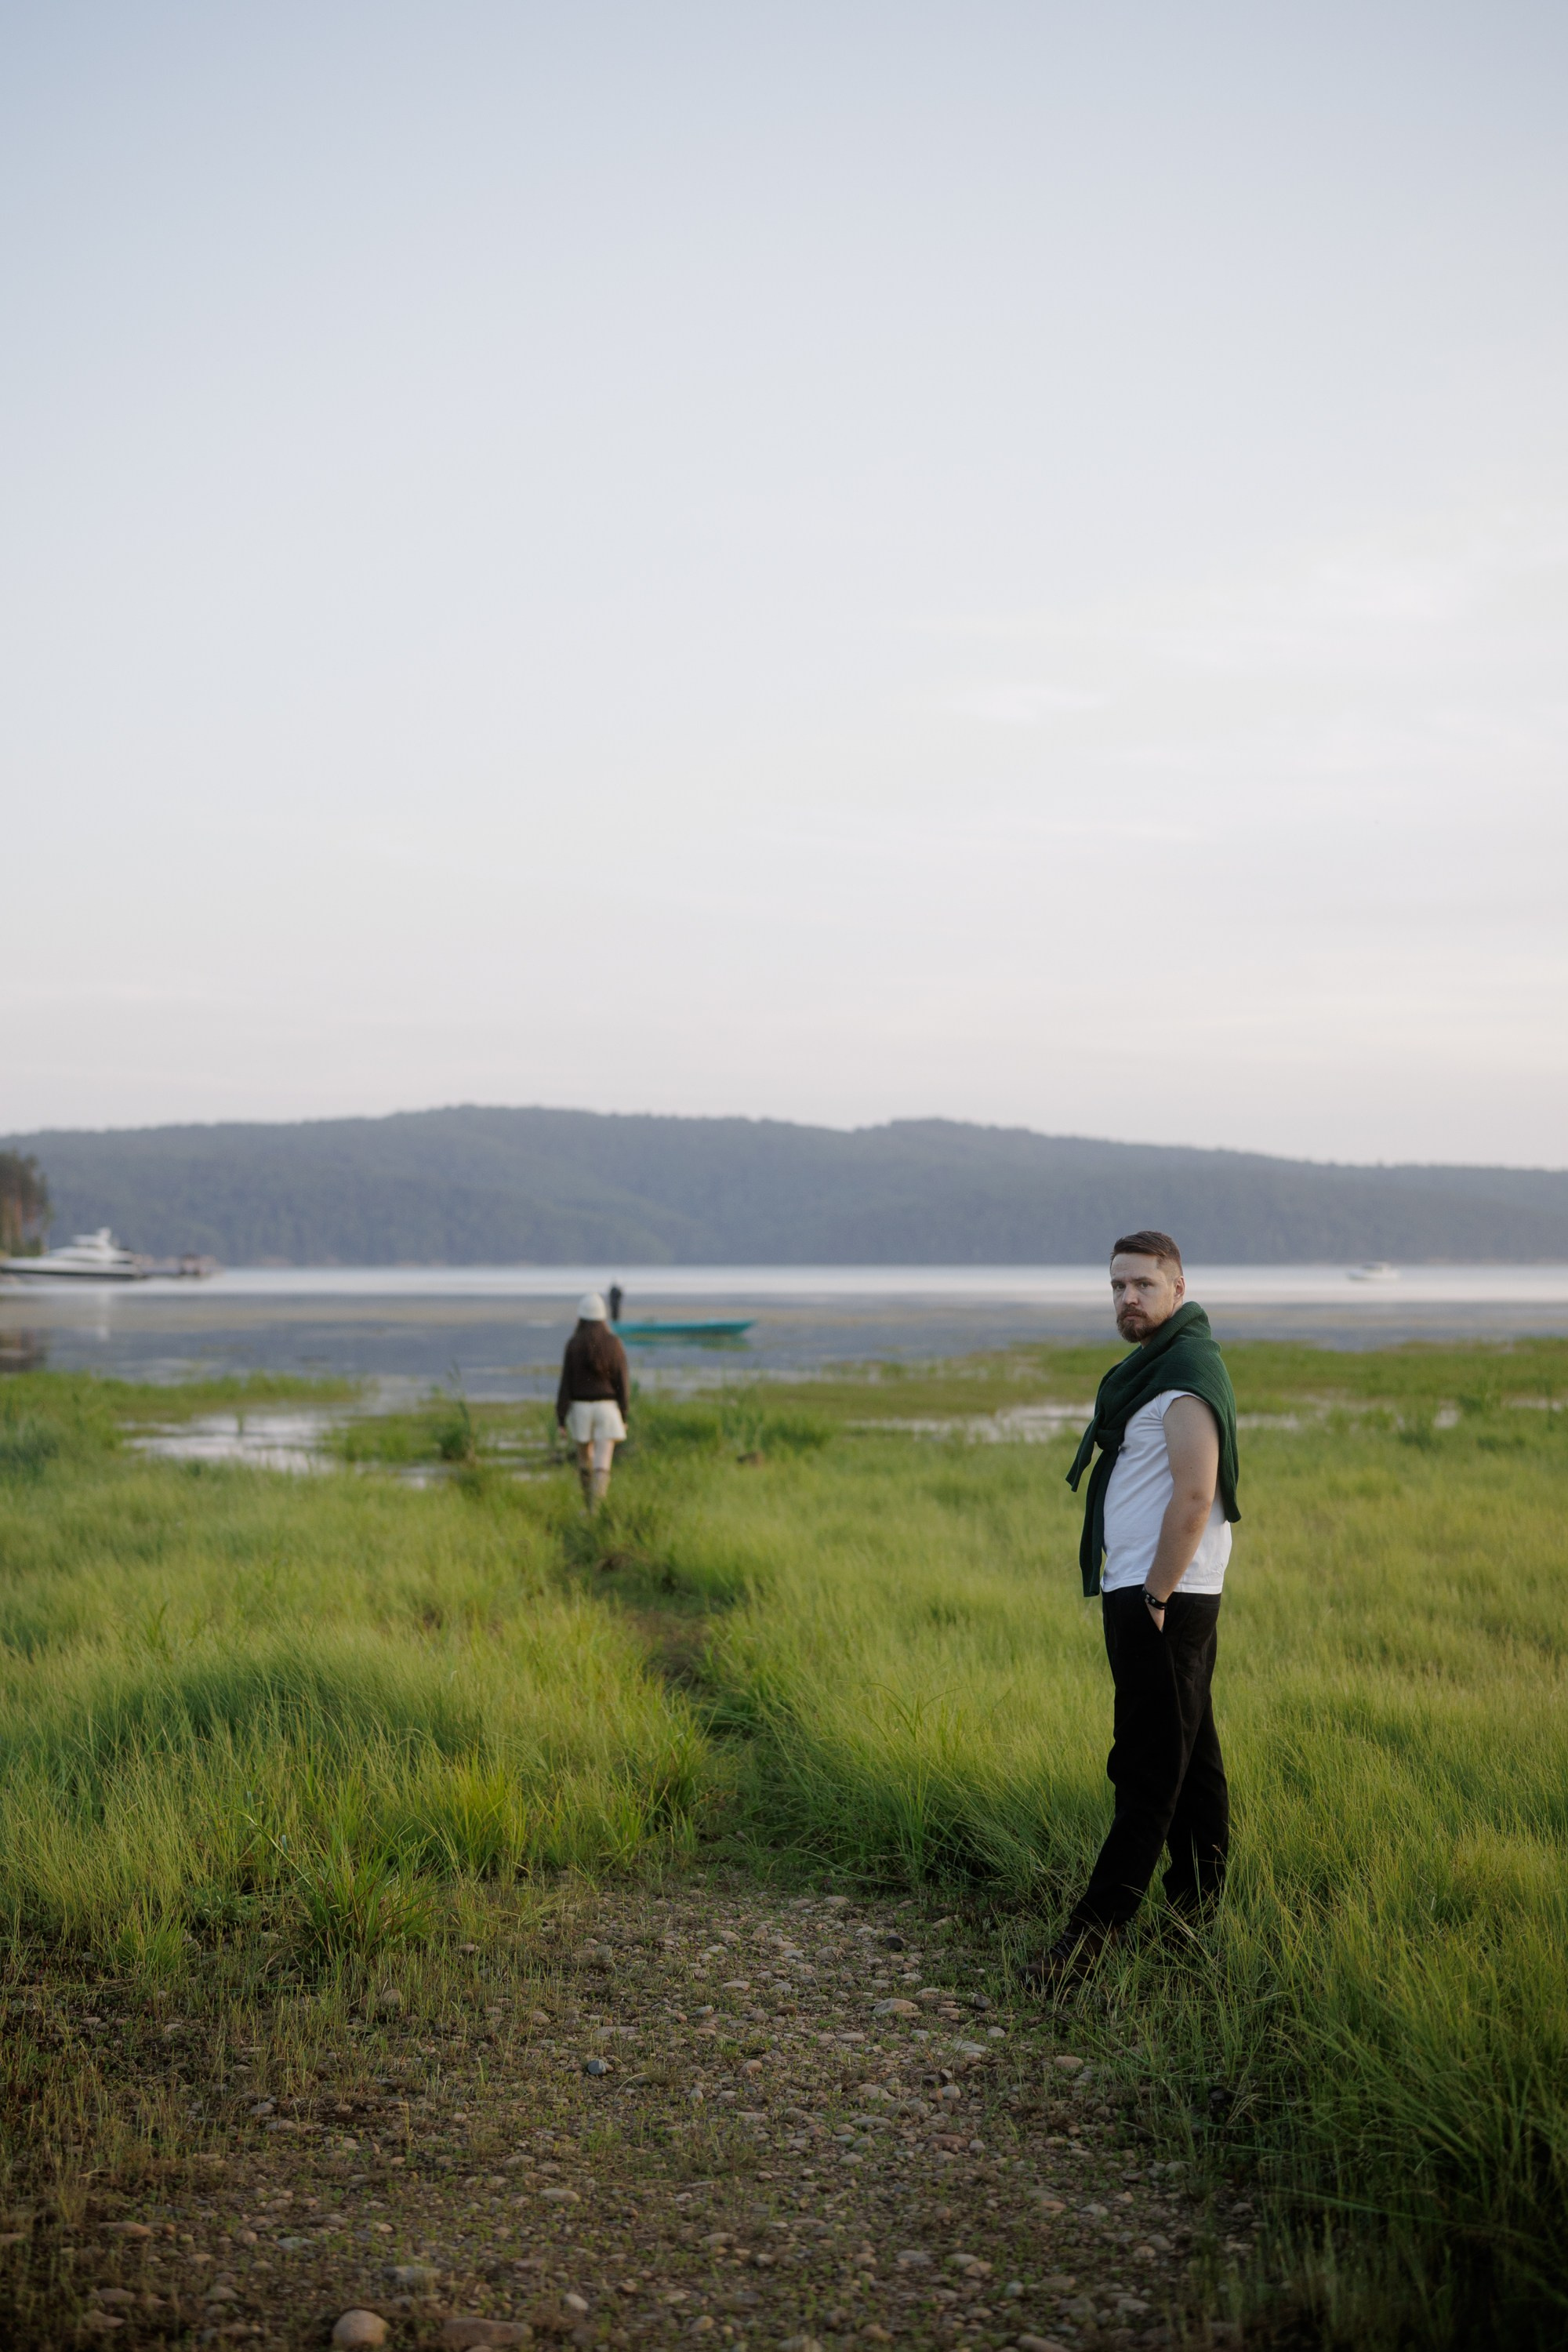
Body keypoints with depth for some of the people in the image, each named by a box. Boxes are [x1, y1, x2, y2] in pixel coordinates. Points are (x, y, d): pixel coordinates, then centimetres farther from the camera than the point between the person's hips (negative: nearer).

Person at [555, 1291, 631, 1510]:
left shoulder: (573, 1344, -8)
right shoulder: (614, 1344, -5)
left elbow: (566, 1384, -8)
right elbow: (622, 1383, -4)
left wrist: (560, 1418, -2)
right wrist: (624, 1416, 6)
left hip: (580, 1408, 0)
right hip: (607, 1408, 0)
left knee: (585, 1459, 20)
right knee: (602, 1466, -4)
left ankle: (590, 1506, 34)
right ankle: (597, 1511, -20)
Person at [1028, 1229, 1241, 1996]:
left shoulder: (1186, 1373, -14)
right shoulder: (1158, 1365, 18)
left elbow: (1193, 1494, -22)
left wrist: (1154, 1596, -19)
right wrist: (1147, 1595, 17)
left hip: (1161, 1599, -10)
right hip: (1151, 1594, 10)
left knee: (1151, 1767, -7)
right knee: (1189, 1758, 12)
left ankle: (1094, 1927, -8)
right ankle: (1201, 1911, 17)